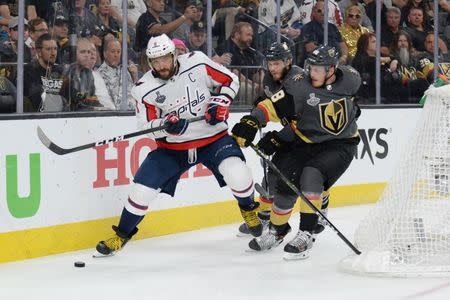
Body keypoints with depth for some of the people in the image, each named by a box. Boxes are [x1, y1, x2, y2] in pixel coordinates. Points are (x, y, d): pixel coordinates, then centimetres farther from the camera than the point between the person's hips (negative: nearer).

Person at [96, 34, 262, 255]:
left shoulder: (197, 63, -13)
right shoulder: (145, 89, -12)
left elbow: (229, 80, 0)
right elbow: (149, 127, -7)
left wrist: (220, 104, -15)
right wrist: (167, 124, -28)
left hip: (212, 137, -1)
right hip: (172, 146, 1)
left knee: (237, 174, -25)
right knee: (143, 187, -8)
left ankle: (248, 209, 9)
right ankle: (122, 235, 15)